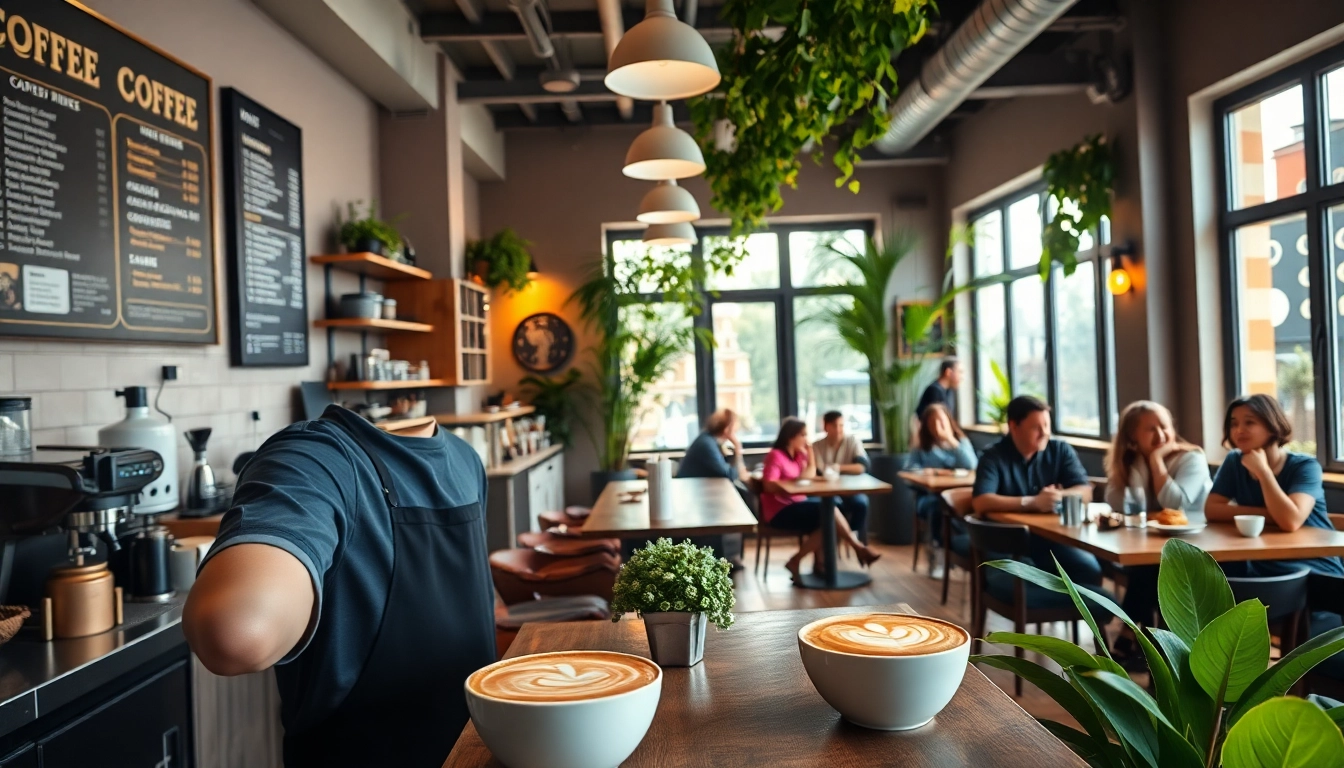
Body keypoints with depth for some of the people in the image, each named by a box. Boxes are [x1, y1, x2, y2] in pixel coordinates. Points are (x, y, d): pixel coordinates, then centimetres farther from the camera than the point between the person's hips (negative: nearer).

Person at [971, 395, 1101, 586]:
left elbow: (1085, 492, -2)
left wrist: (1059, 496, -24)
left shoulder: (1061, 450, 7)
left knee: (1090, 569, -22)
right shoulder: (994, 457, -5)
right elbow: (980, 502, -19)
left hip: (1055, 537, 3)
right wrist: (1032, 502, -26)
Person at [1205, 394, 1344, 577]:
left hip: (1315, 571, -4)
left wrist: (1262, 469, -22)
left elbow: (1290, 521, -29)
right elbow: (1211, 510, -8)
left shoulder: (1304, 466, -11)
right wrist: (1266, 514, -17)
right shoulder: (1234, 462, 3)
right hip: (1263, 569, 4)